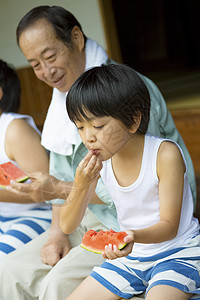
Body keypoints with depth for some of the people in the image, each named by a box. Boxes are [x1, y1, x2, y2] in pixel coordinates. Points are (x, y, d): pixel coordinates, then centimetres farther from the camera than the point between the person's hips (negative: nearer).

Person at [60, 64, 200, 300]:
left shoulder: (165, 154, -19)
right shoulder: (97, 160, -4)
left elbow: (169, 226, -17)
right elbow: (67, 226, -4)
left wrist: (134, 236, -38)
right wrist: (81, 185, -22)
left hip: (177, 252, -5)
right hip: (129, 255, 5)